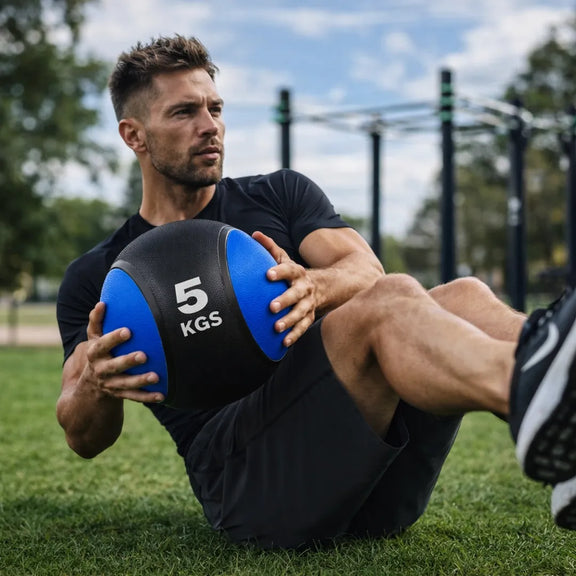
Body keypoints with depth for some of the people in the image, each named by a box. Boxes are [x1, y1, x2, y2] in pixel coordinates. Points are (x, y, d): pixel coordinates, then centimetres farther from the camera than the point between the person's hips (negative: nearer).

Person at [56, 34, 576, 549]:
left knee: (463, 298, -25)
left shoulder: (281, 195, 20)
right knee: (392, 302, -30)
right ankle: (529, 386, -62)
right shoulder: (96, 277, 15)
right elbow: (86, 440, 7)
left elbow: (367, 271, 1)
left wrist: (315, 287, -24)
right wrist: (96, 385, -18)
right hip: (245, 478, -3)